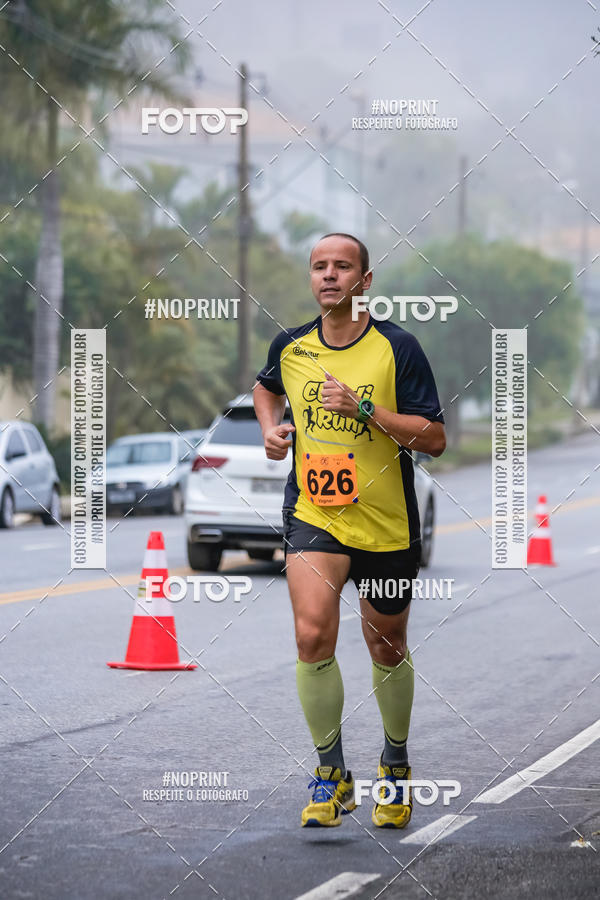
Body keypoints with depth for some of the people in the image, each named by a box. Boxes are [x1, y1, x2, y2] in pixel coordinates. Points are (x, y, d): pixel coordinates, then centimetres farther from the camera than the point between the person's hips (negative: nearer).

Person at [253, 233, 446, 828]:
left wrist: (363, 407, -22)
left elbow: (435, 439, -12)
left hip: (386, 524, -1)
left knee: (386, 647, 14)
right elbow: (266, 387, 26)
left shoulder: (397, 348, -10)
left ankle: (395, 762, 39)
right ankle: (331, 773, -6)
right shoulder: (290, 347, 1)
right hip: (312, 517, 1)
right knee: (313, 635, -20)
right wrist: (271, 427, 6)